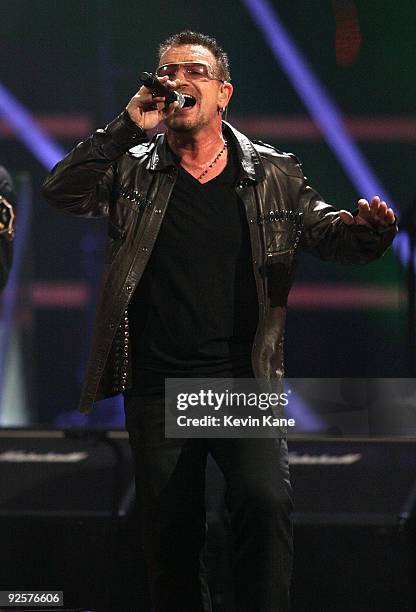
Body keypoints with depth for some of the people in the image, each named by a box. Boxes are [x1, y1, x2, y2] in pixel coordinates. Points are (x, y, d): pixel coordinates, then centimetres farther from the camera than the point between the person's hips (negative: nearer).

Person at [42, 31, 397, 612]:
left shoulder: (272, 174, 6)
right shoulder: (132, 168, 6)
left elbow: (330, 231, 5)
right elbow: (60, 192, -7)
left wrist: (366, 230, -19)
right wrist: (129, 126, -13)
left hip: (244, 379, -1)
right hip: (156, 385, 1)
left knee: (267, 501, -25)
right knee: (171, 536, 6)